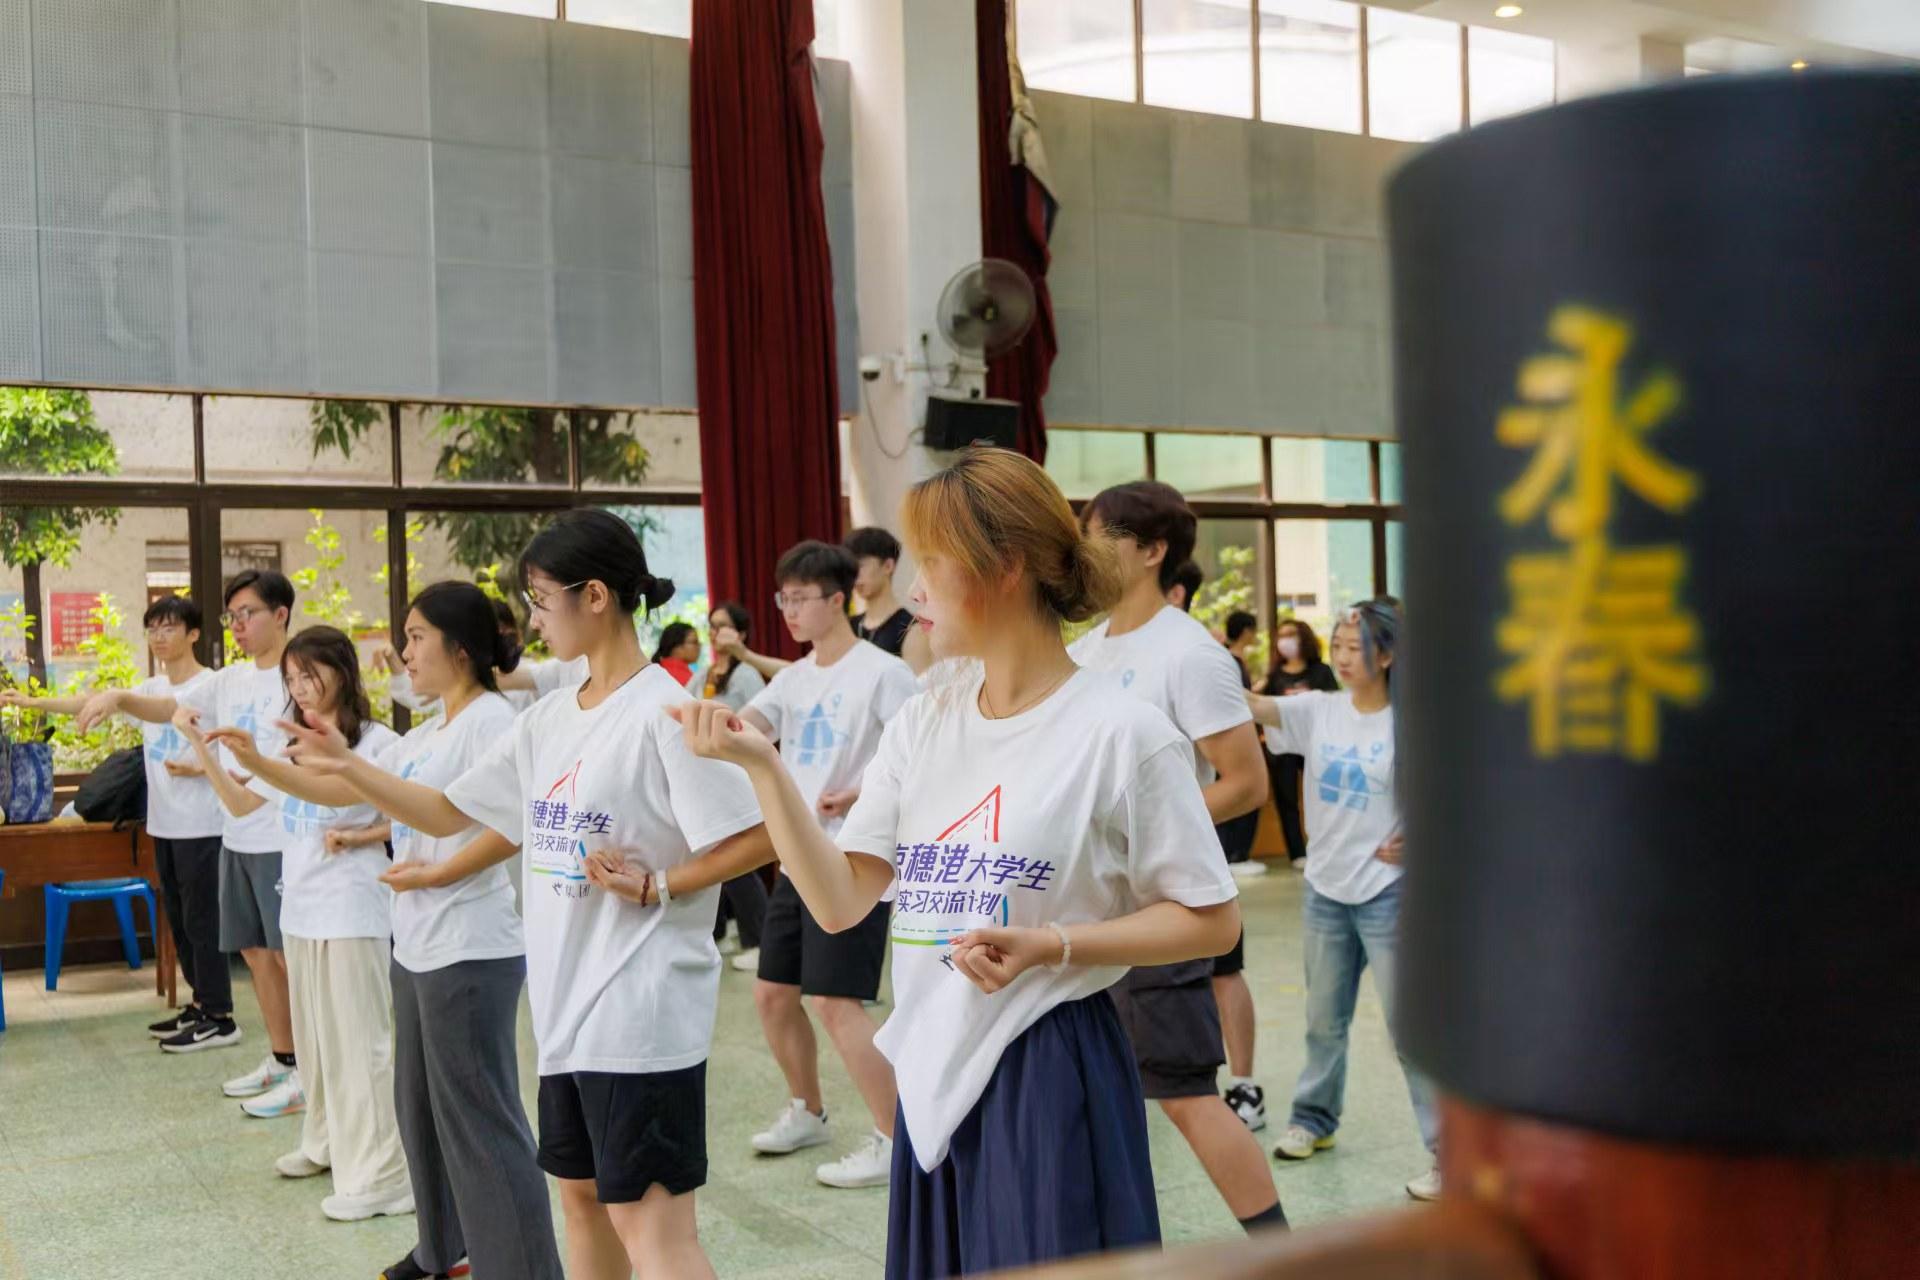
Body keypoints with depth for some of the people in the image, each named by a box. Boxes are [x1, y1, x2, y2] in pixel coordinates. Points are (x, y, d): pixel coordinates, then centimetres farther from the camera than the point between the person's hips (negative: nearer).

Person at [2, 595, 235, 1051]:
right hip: (163, 823, 8)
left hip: (200, 825, -8)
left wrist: (198, 768, -23)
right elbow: (93, 704, 12)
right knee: (178, 918, 14)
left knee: (201, 919, -4)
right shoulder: (150, 689, 11)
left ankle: (219, 1018, 2)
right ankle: (201, 1003, 24)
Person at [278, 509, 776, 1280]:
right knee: (582, 1193, 20)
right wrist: (347, 767, 6)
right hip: (567, 1006, 9)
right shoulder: (548, 720, 9)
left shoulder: (663, 712, -16)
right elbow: (447, 814, 15)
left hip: (640, 1012, -9)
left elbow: (757, 839, -17)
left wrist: (654, 885, -18)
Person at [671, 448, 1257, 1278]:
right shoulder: (923, 722, 4)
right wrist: (761, 764, -9)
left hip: (1048, 1080, -6)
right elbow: (840, 904, 0)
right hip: (935, 1074, 6)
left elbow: (1211, 921, -8)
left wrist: (1051, 945, -19)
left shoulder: (1121, 733, -12)